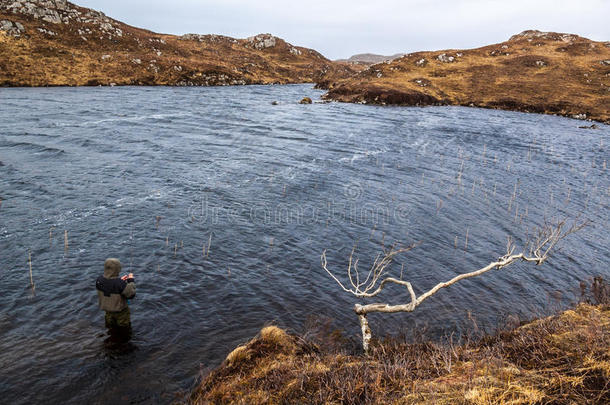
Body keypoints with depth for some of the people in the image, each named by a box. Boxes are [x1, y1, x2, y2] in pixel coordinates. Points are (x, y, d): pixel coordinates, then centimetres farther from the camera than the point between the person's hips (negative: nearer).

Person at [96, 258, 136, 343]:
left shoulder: (99, 280, -17)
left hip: (107, 310, 5)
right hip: (120, 311, -5)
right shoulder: (120, 284, -35)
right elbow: (131, 294, -24)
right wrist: (131, 281, -15)